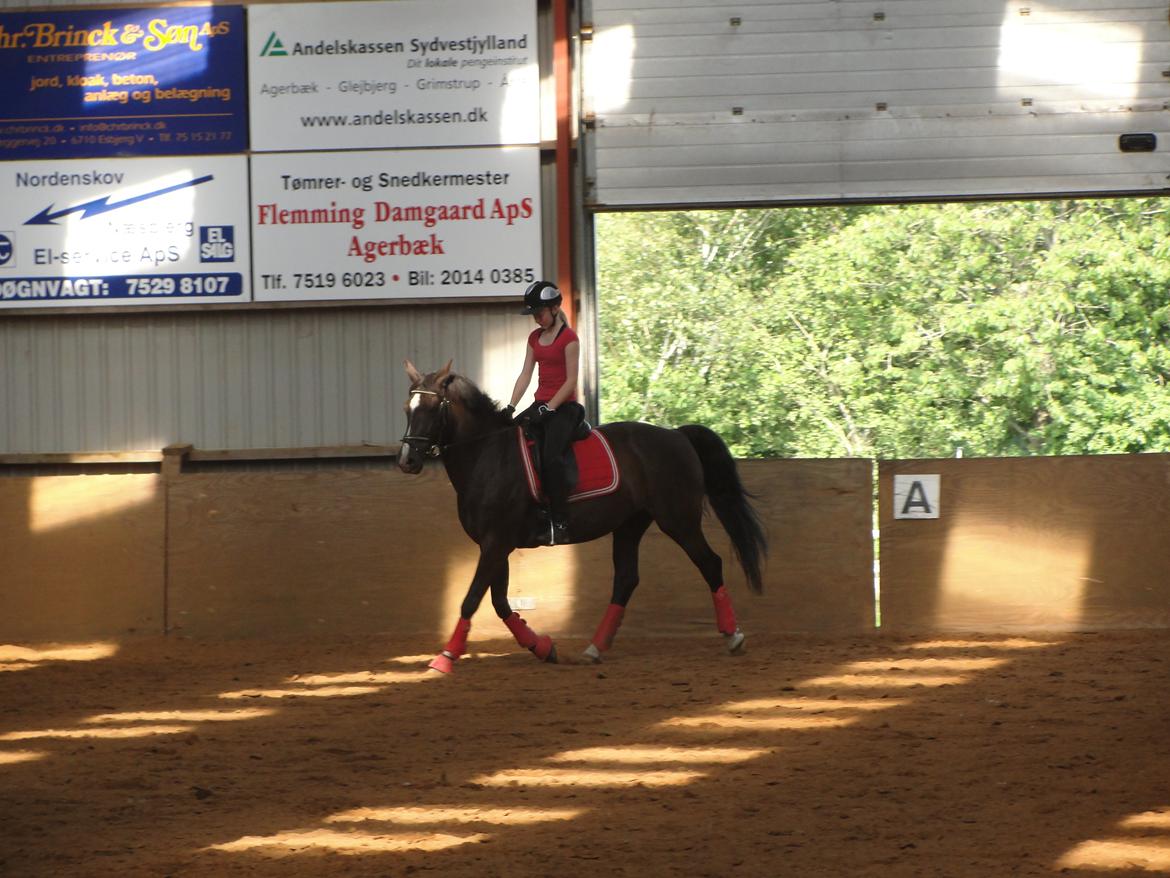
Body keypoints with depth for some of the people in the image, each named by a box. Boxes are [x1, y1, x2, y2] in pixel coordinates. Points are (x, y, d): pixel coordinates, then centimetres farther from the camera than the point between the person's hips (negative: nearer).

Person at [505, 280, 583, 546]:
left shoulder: (568, 338, -8)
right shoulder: (535, 338, 14)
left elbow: (571, 381, -12)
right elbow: (525, 375, 12)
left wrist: (548, 409, -17)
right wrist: (510, 407, 1)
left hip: (564, 406, -8)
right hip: (540, 404, 8)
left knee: (551, 456, -28)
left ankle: (560, 524, -26)